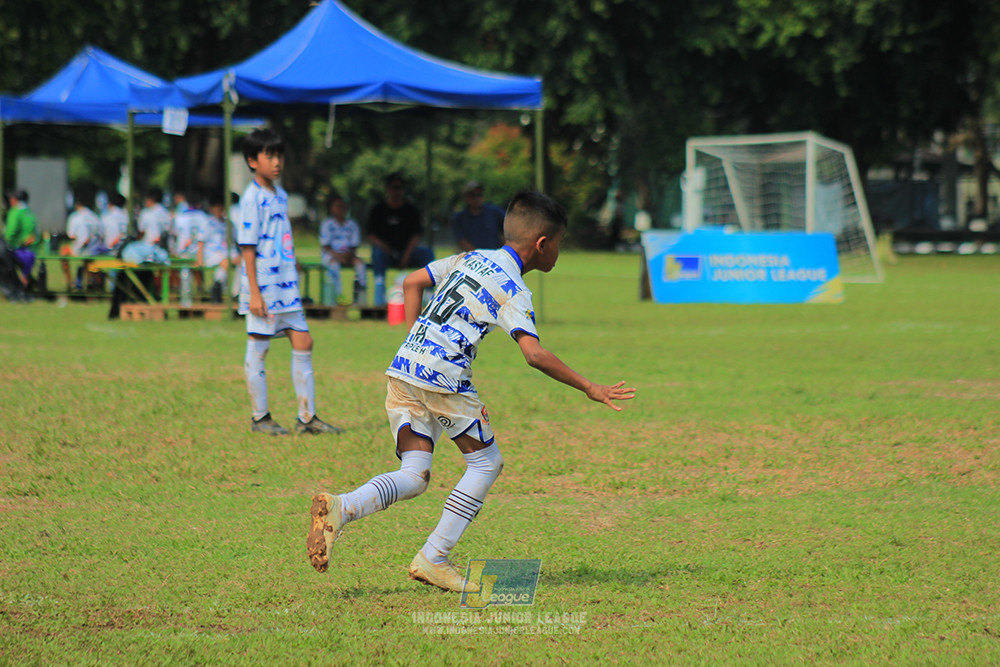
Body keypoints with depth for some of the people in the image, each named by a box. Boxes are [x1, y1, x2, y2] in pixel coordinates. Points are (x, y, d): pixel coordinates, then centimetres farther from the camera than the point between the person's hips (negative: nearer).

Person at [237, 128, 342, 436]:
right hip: (263, 287, -8)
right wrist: (254, 293, -18)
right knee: (257, 350, 1)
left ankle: (307, 417, 9)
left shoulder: (281, 195, 13)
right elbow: (248, 247, -14)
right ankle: (260, 417, 9)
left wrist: (294, 268, 19)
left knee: (303, 342, 5)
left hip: (286, 285, 8)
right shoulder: (253, 198, -11)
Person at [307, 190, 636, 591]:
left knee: (413, 476, 6)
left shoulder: (470, 259, 19)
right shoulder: (513, 290, -4)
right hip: (443, 376, -7)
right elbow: (534, 354, -16)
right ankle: (433, 559, 5)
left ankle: (339, 508, -19)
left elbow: (412, 282, 25)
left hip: (403, 370, 7)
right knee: (486, 464, 9)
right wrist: (588, 388, -9)